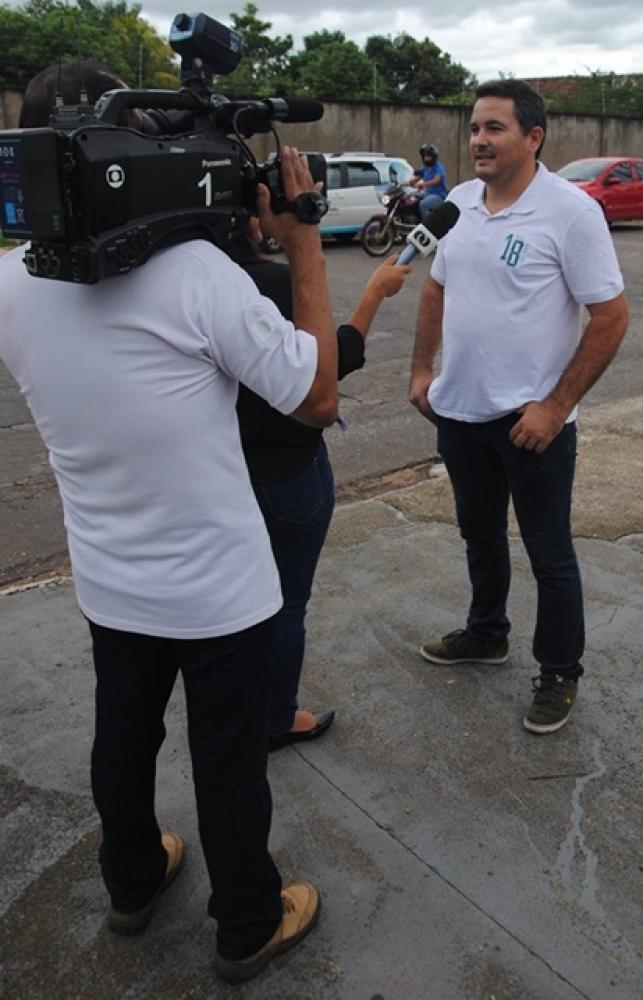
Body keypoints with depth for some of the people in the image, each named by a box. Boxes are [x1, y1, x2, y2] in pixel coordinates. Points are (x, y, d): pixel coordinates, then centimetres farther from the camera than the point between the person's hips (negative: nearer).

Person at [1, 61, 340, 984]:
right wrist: (303, 244, -9)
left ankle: (132, 884, 49)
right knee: (229, 765, 14)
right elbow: (319, 396, -15)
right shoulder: (195, 269, -24)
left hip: (111, 587, 6)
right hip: (221, 589, -5)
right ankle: (250, 927, 37)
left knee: (123, 741, 25)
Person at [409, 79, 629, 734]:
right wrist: (422, 370, 9)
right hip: (458, 410, 6)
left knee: (548, 554, 8)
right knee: (479, 534, 22)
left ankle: (559, 673, 26)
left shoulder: (570, 211, -15)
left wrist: (555, 406, -17)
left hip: (532, 420, -6)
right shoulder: (458, 203, 4)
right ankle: (486, 634, 43)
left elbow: (610, 317, -14)